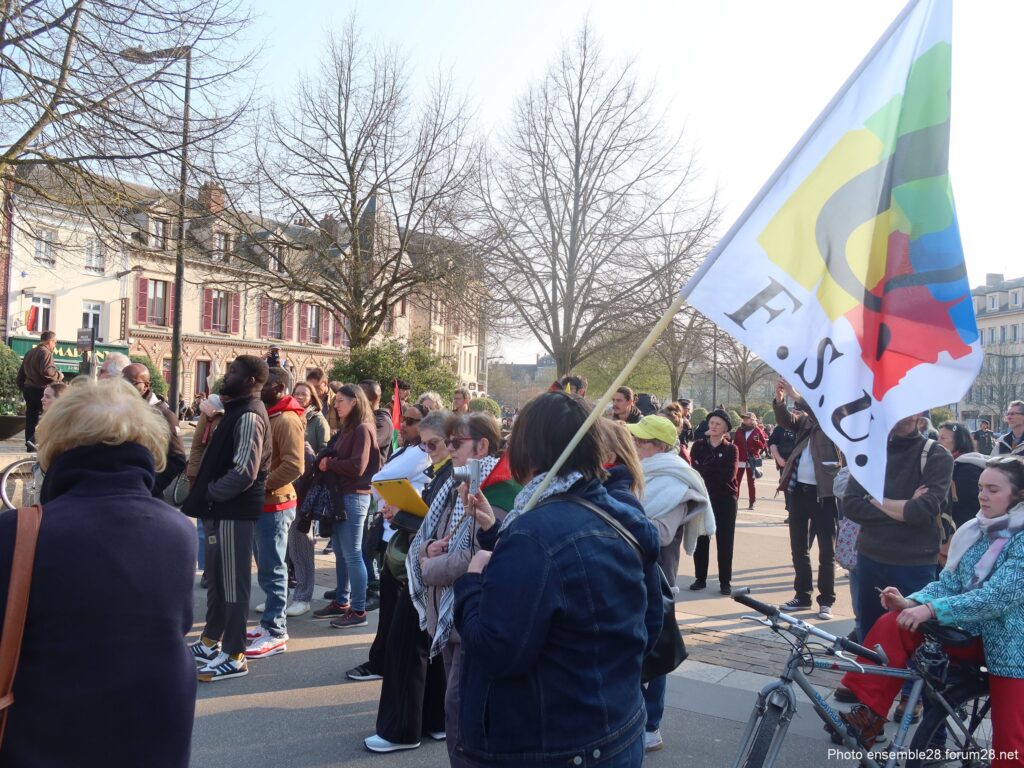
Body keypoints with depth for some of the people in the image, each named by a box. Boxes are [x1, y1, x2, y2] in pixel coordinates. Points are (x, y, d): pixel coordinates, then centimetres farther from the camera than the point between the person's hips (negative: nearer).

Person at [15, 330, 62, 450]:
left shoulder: (29, 353, 20)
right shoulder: (45, 352, -11)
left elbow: (21, 373, 23)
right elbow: (46, 371, -24)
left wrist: (23, 388, 28)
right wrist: (59, 376, -8)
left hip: (28, 389, 9)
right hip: (41, 390, -9)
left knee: (31, 417, 8)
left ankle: (30, 444, 8)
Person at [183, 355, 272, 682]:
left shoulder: (249, 416, -18)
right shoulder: (238, 409, 14)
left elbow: (244, 472, -26)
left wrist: (208, 494, -13)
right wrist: (204, 493, 8)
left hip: (234, 510, -10)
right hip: (221, 508, 10)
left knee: (233, 582, -1)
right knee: (217, 577, 20)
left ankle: (234, 656, 9)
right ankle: (211, 642, 34)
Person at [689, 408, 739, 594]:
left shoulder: (731, 449, 1)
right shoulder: (698, 445, 5)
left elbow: (729, 475, -13)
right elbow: (695, 470, -8)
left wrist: (706, 470, -13)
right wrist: (717, 473, -18)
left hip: (726, 499, -1)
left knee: (725, 541, 3)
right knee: (701, 539, 5)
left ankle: (725, 581, 12)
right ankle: (700, 578, 17)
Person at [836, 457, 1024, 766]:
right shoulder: (971, 532, 6)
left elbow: (997, 596, -26)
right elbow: (948, 582, 1)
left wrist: (931, 609, -34)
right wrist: (912, 602, -19)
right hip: (972, 634, 5)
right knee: (892, 624, -18)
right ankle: (869, 714, -15)